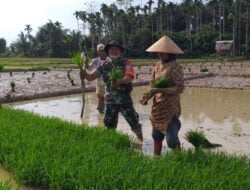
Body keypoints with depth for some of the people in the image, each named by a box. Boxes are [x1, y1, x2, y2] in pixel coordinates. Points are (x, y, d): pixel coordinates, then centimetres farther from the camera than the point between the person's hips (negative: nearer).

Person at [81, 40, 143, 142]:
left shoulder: (126, 64, -6)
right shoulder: (104, 66, 3)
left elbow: (129, 78, -22)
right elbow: (90, 77, -2)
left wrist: (118, 81, -42)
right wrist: (83, 68, -21)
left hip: (125, 99, -2)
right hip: (110, 100, 3)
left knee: (134, 123, 4)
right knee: (109, 126, 10)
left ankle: (141, 142, 27)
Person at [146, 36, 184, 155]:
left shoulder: (175, 67, -14)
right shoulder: (157, 66, 7)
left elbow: (179, 88, -19)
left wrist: (160, 90, -26)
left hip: (170, 108, -7)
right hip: (157, 107, 7)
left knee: (171, 139, -9)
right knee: (156, 136, 20)